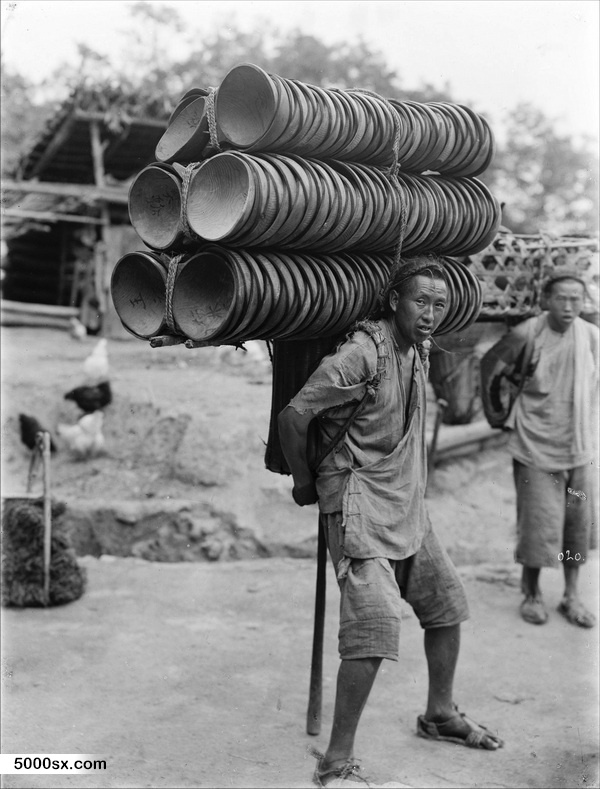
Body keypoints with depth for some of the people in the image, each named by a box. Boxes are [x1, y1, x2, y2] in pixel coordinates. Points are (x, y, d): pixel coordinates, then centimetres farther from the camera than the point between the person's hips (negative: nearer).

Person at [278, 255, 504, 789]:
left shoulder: (420, 350, 6)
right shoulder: (362, 355, -21)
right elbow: (293, 416, -21)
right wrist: (303, 484, -9)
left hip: (408, 505, 9)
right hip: (359, 505, -9)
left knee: (448, 604, 18)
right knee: (375, 626, -17)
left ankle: (440, 714, 40)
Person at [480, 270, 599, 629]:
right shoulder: (527, 334, -12)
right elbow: (491, 366, 4)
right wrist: (498, 411, 9)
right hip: (536, 446, -3)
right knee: (538, 522, -2)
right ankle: (532, 593, 18)